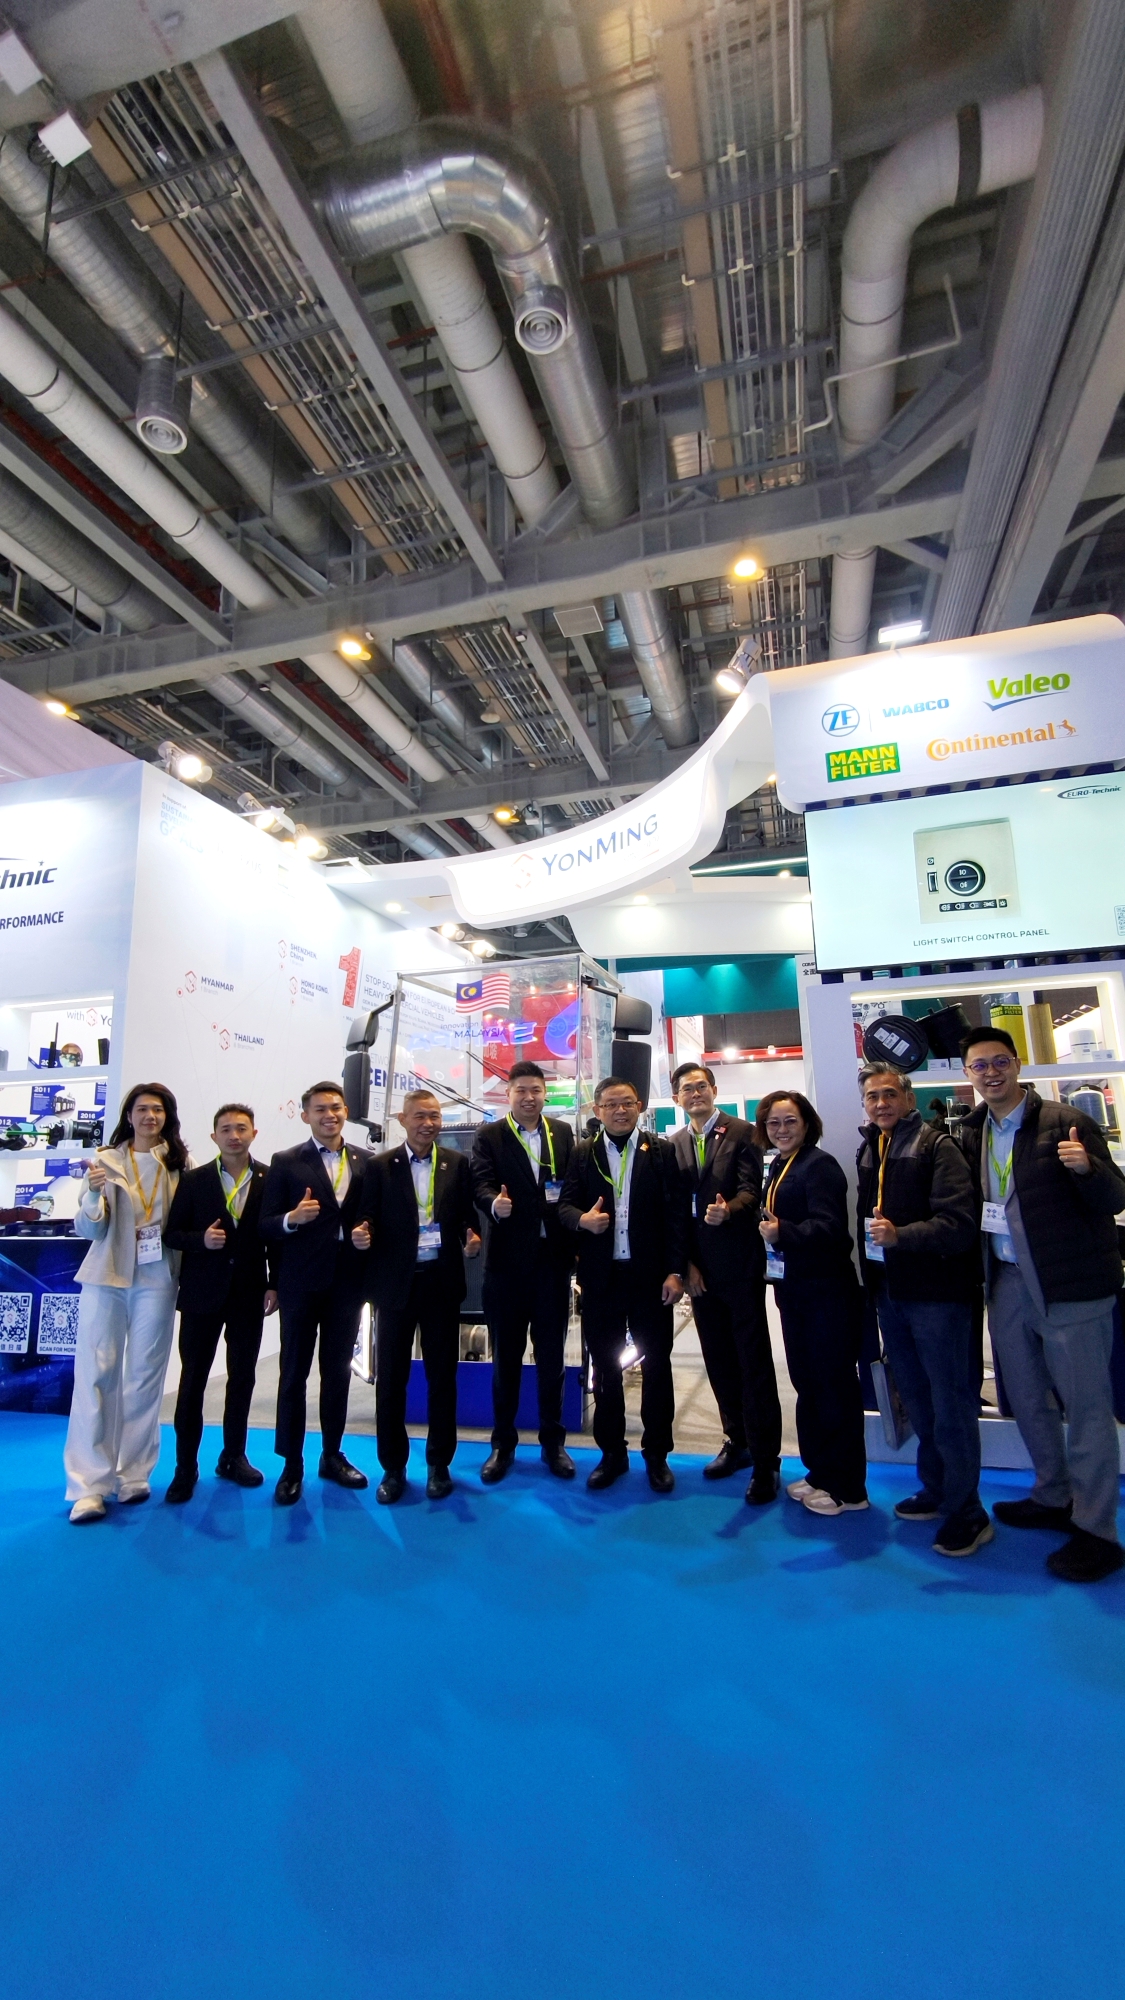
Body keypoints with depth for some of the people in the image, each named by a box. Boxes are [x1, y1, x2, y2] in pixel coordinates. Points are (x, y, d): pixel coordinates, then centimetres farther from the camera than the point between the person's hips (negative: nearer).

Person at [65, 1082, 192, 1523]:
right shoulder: (106, 1160, 1)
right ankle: (89, 1484, 6)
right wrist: (94, 1196, -21)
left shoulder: (179, 1164, 1)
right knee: (95, 1374, -1)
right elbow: (87, 1230, -2)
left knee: (145, 1376, 6)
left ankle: (133, 1474, 17)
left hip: (156, 1280, 0)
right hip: (105, 1277, 0)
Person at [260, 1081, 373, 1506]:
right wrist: (292, 1218, -26)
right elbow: (266, 1226, -6)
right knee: (294, 1373, 7)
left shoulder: (366, 1160, 4)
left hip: (348, 1280, 3)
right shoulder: (286, 1162, -3)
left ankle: (332, 1455, 29)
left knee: (338, 1370, 14)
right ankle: (291, 1466, 20)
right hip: (301, 1281, -2)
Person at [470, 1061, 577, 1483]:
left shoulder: (564, 1133, 7)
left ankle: (553, 1441, 27)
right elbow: (481, 1183, -13)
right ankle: (503, 1443, 25)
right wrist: (494, 1203, -34)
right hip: (507, 1258, -2)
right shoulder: (489, 1135, 0)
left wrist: (576, 1235, -8)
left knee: (552, 1353, 12)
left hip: (553, 1256, 2)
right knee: (506, 1355, 11)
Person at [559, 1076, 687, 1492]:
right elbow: (564, 1204, 1)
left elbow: (676, 1213, -3)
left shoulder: (661, 1151, 1)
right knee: (605, 1367, 12)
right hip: (600, 1276, 1)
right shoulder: (582, 1153, 5)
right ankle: (612, 1452, 28)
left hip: (651, 1275, -1)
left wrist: (675, 1271, -9)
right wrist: (582, 1219, -22)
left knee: (656, 1365, 10)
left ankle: (657, 1454, 26)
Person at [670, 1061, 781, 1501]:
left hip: (740, 1266, -4)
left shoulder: (742, 1133, -5)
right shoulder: (674, 1144, 8)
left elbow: (750, 1190, -13)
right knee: (719, 1361, 13)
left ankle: (765, 1459, 12)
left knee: (754, 1361, 1)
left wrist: (727, 1209, -33)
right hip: (699, 1267, 4)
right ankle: (737, 1440, 30)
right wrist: (686, 1263, 2)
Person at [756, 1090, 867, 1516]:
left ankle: (847, 1488, 15)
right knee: (806, 1383, 16)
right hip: (794, 1289, 9)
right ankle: (820, 1471, 30)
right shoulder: (778, 1165, 11)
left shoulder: (820, 1165, -16)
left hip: (826, 1292, -9)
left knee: (834, 1385, 2)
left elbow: (829, 1226, -26)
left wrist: (783, 1232, -39)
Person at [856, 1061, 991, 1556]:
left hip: (937, 1292, -7)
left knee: (951, 1403, 2)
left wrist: (900, 1235, -32)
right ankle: (936, 1491, 33)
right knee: (917, 1400, 18)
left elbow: (958, 1223, -21)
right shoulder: (867, 1151, 10)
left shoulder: (937, 1147, -11)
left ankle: (965, 1511, 16)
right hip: (891, 1293, 7)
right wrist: (869, 1276, 15)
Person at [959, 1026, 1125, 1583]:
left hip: (1070, 1284, -6)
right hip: (1008, 1281, 6)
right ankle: (1054, 1497, 38)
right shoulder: (973, 1132, 6)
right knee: (1026, 1397, 18)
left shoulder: (1065, 1123, -12)